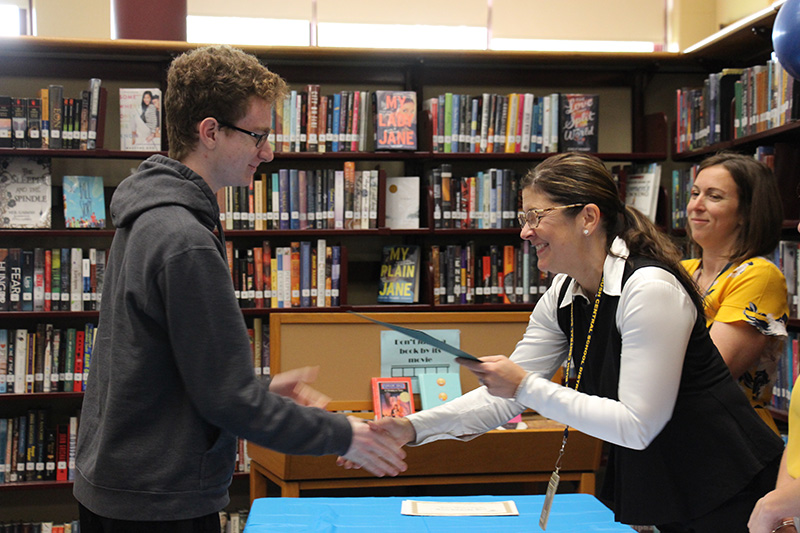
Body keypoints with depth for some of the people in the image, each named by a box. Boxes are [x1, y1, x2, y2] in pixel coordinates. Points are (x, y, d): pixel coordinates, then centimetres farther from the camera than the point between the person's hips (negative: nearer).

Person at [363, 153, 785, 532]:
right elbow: (506, 397, 2)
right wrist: (413, 428, -10)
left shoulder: (651, 289, -25)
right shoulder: (563, 297, 0)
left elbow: (638, 425, -26)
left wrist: (527, 387, -27)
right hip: (645, 484, 8)